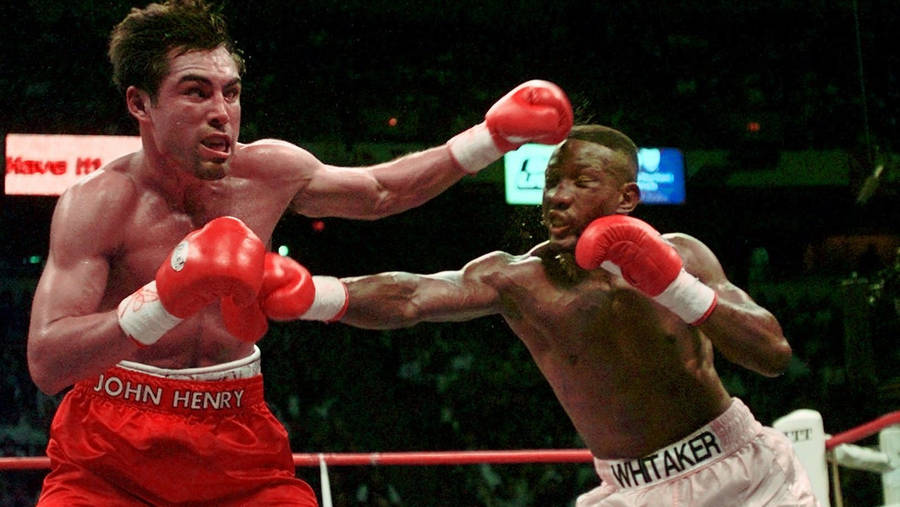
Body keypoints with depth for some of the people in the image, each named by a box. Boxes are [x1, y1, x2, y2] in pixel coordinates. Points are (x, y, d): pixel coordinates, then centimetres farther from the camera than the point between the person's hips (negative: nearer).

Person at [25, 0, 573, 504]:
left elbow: (379, 192, 20)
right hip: (110, 446, -4)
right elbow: (46, 365, -25)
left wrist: (492, 137, 12)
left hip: (238, 439, 4)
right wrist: (165, 297, -37)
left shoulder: (270, 171, -1)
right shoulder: (98, 203, -16)